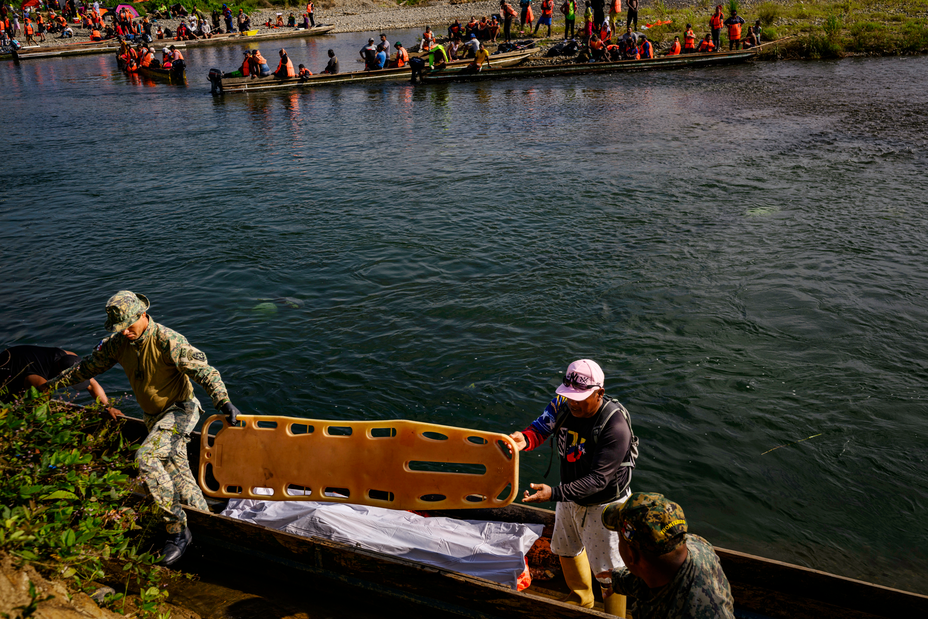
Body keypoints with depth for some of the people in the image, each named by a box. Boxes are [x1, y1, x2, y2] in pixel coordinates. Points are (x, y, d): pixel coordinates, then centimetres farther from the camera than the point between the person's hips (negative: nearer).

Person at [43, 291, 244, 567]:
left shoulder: (168, 341, -22)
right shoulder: (118, 343, -1)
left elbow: (202, 370, -30)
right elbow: (88, 366, 16)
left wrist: (223, 400, -44)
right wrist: (53, 384, 24)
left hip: (179, 409, -8)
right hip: (153, 416, 8)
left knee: (145, 457, -25)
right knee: (177, 473, 9)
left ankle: (177, 530, -17)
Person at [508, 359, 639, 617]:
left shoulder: (615, 427, -35)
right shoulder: (563, 403, -15)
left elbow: (598, 480, -35)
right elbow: (540, 427, -21)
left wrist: (554, 493, -42)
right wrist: (524, 439, -46)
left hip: (603, 505, -7)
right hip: (570, 494, 7)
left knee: (608, 568, 7)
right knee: (566, 549, 28)